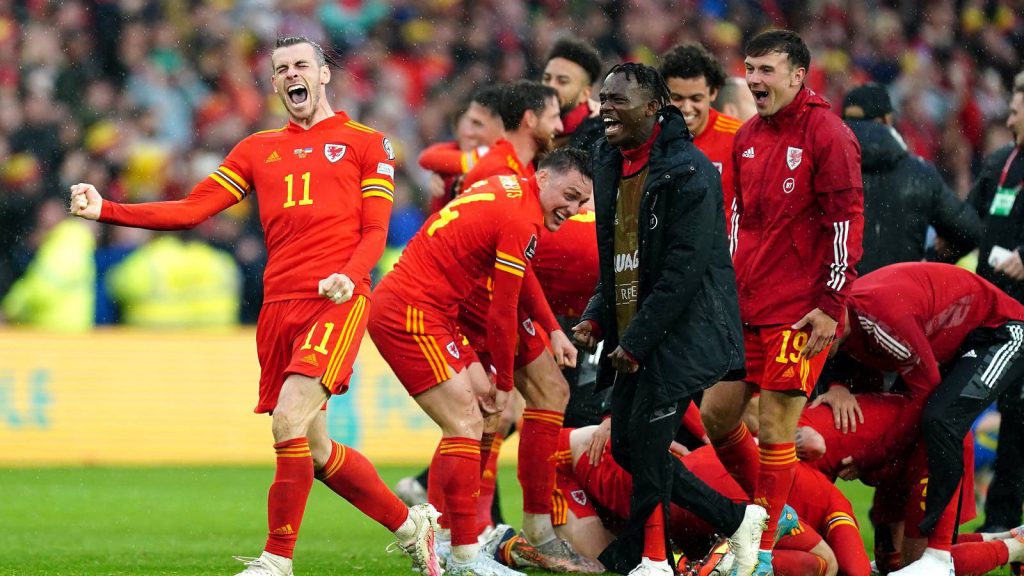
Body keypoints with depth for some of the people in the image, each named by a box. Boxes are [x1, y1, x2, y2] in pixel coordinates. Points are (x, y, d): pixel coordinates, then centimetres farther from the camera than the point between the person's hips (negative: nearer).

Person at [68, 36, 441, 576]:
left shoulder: (364, 142, 9)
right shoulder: (258, 149, 19)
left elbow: (374, 231, 4)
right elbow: (191, 209, 13)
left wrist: (350, 276, -17)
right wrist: (105, 210, 3)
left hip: (338, 301, -5)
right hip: (278, 305, 5)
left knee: (290, 419, -22)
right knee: (314, 449, 6)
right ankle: (409, 524, 23)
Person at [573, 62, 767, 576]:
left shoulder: (687, 171, -16)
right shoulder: (610, 165, 10)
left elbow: (685, 268, -20)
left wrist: (637, 341, -19)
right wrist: (597, 318, 6)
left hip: (681, 335, -9)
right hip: (632, 337, 9)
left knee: (645, 445, -10)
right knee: (628, 447, 8)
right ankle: (736, 519, 21)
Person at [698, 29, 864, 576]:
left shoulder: (827, 135, -9)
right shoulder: (747, 137, 13)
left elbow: (846, 220, -12)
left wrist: (831, 305, -16)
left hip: (798, 312, -8)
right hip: (745, 306, 8)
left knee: (774, 429, -7)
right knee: (715, 414, 9)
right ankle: (771, 514, 27)